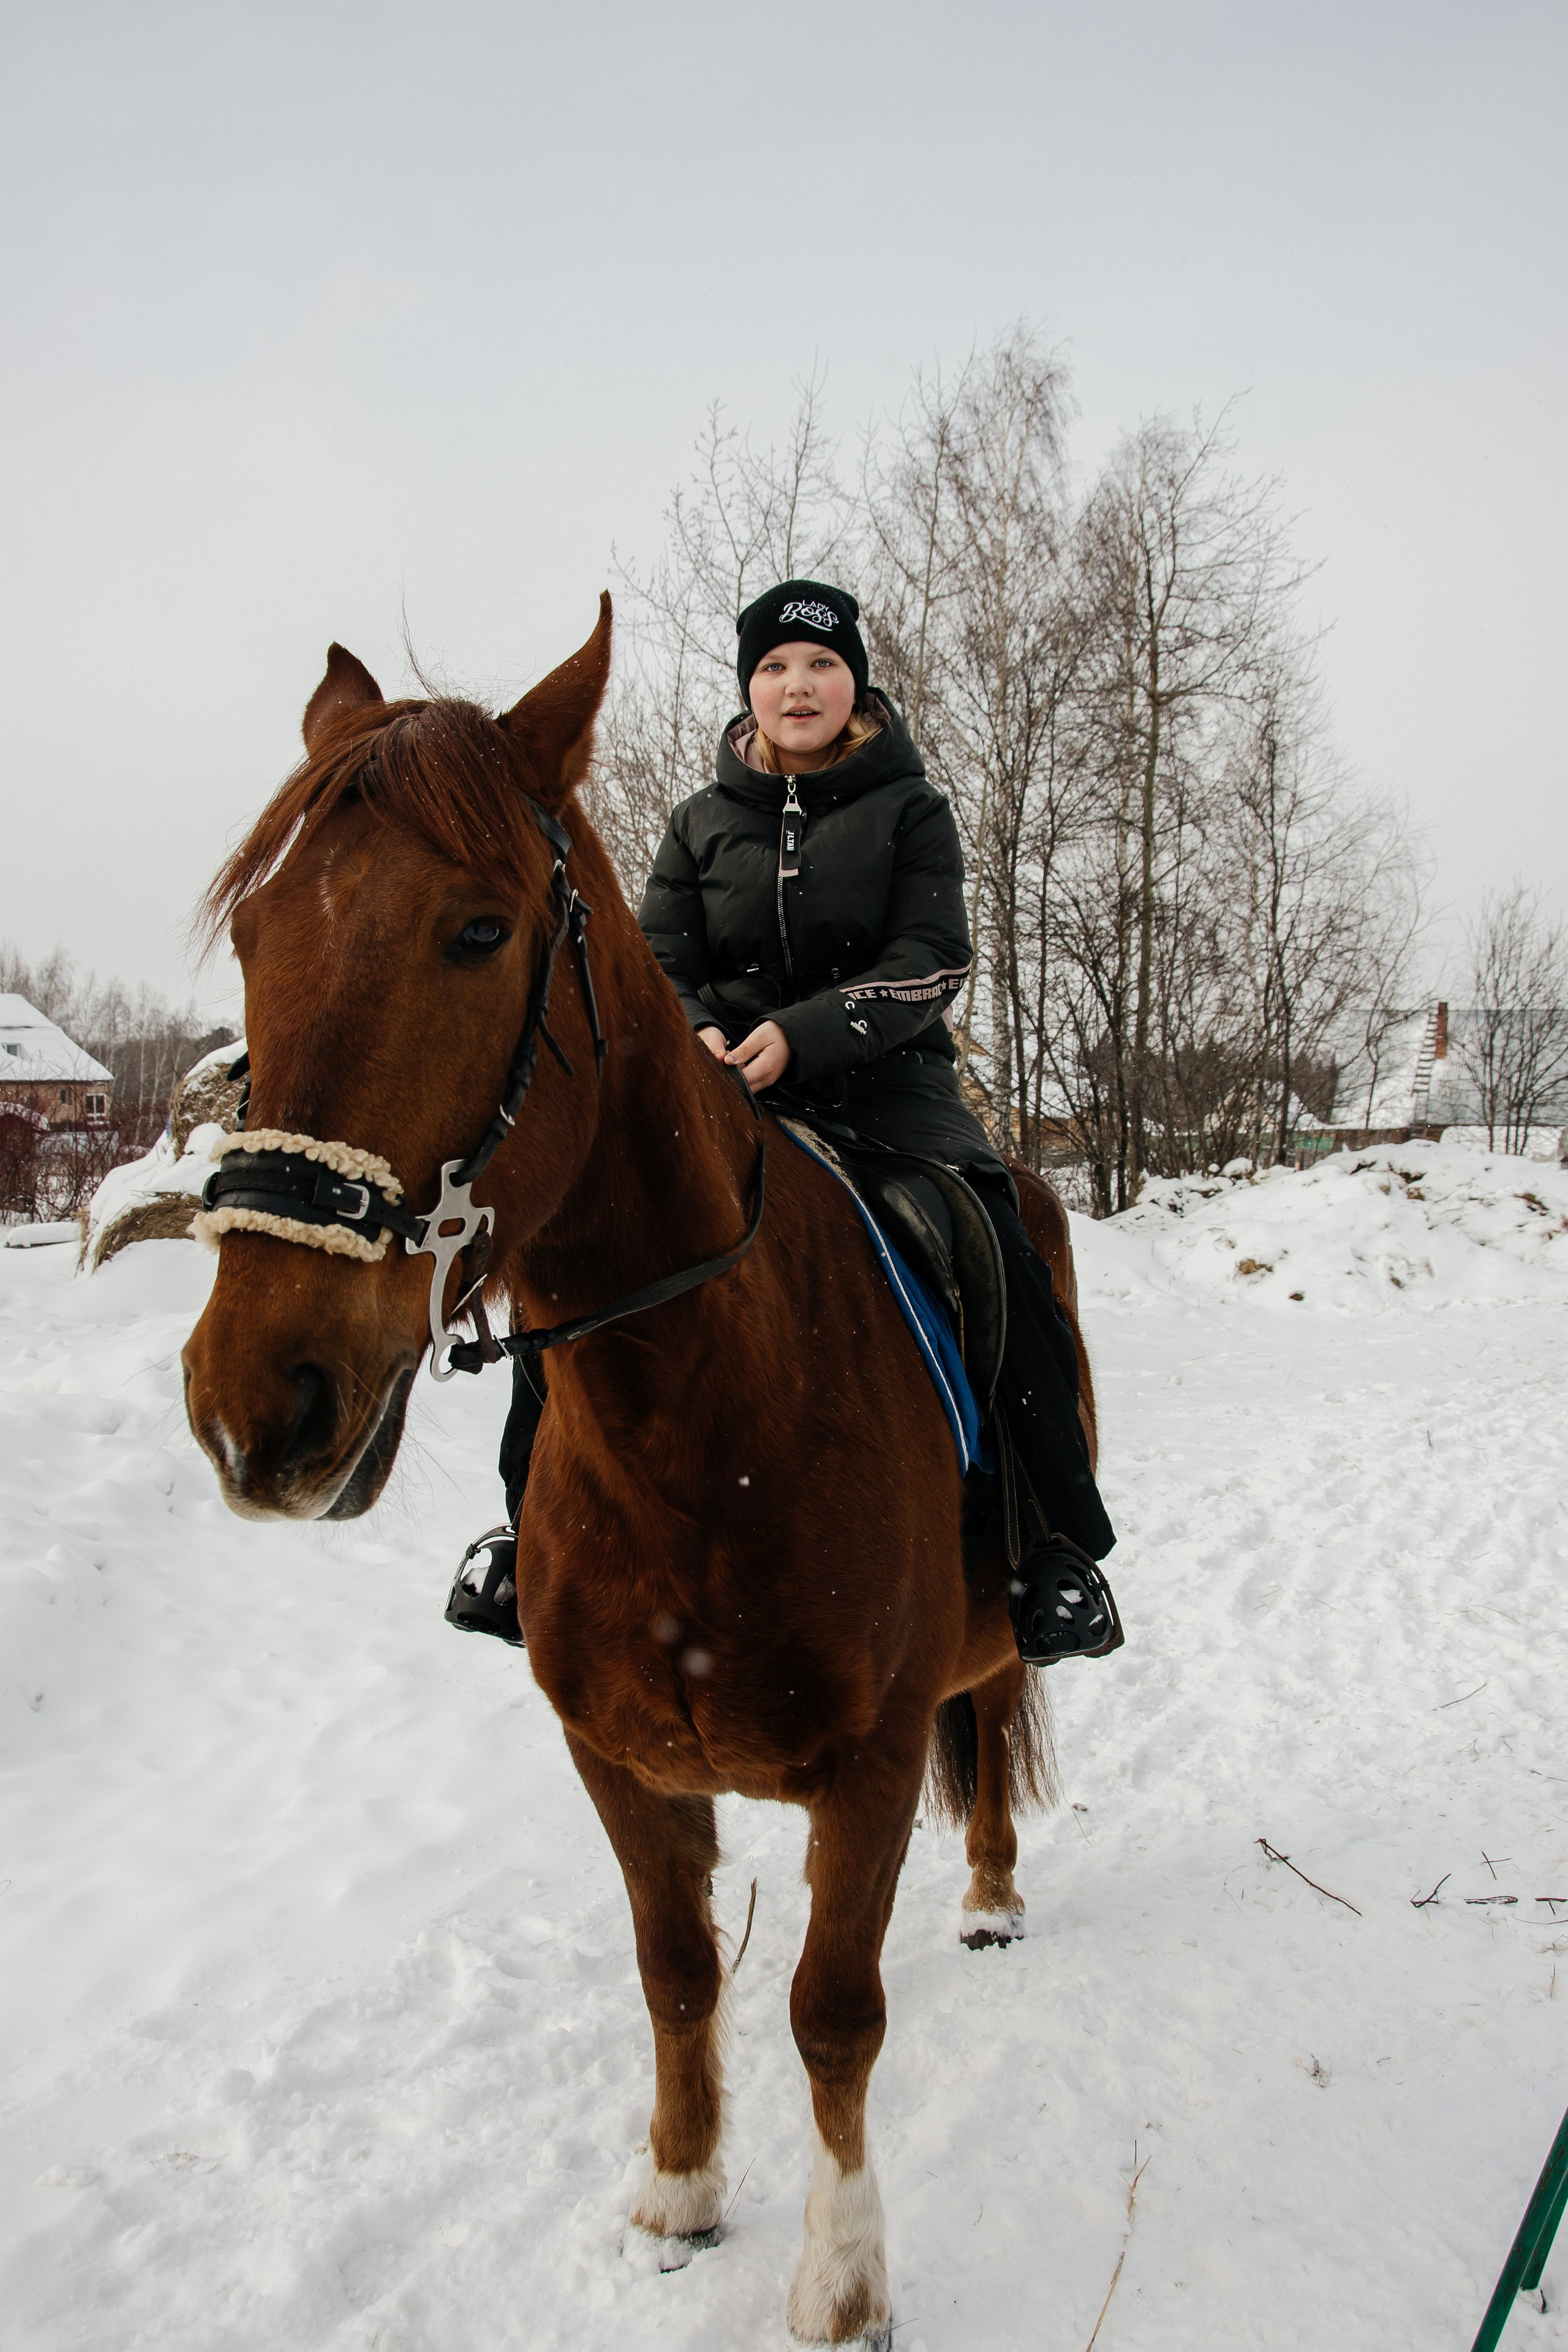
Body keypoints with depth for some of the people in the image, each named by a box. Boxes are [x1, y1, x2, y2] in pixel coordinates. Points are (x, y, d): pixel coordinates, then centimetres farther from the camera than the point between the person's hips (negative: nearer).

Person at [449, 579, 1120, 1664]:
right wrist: (693, 1037, -14)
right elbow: (657, 963, 10)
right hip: (716, 1093, 2)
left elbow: (930, 964, -7)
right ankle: (537, 1516, 0)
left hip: (885, 1085, -2)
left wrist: (800, 1035, -22)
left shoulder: (911, 810, 5)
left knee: (1006, 1265, -26)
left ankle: (1062, 1539, -12)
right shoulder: (702, 824, 13)